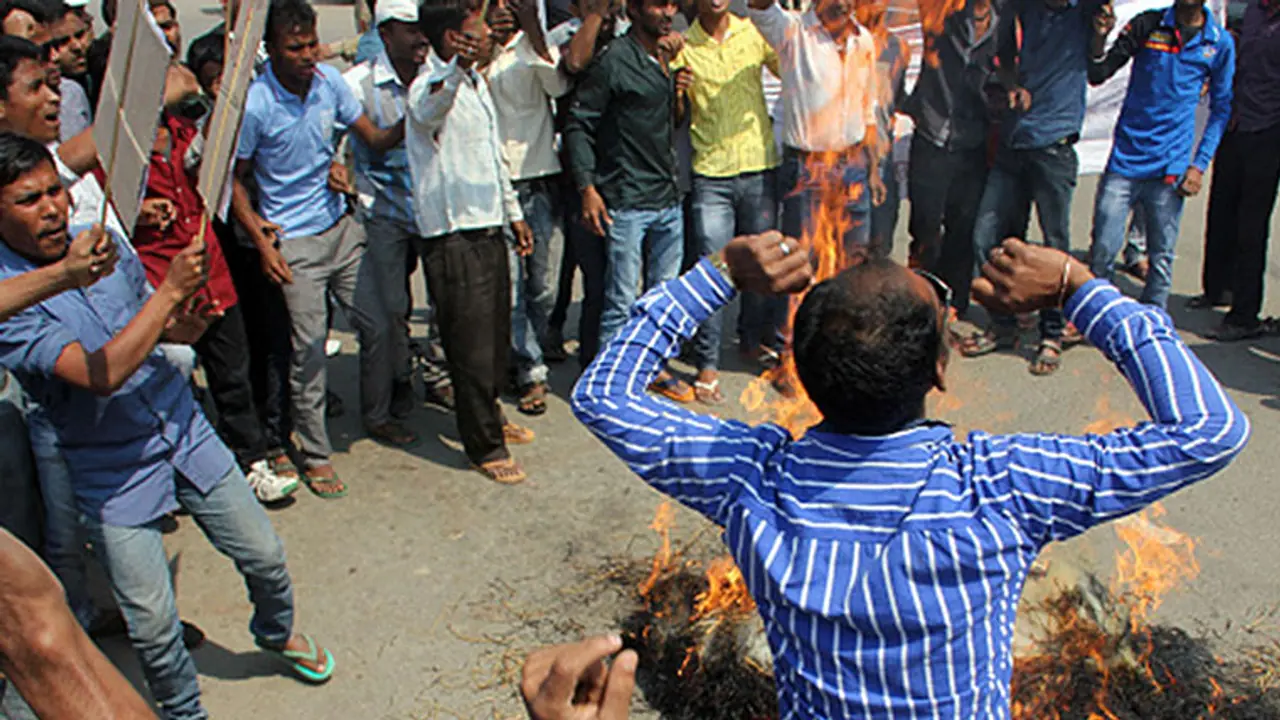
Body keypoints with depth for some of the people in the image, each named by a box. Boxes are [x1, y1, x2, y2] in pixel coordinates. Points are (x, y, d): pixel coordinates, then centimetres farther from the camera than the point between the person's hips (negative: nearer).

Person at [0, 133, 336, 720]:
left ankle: (276, 632, 44)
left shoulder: (102, 244, -1)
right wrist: (170, 288, -29)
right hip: (115, 477, -4)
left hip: (186, 434, 5)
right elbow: (99, 374, -30)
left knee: (264, 557, 13)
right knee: (153, 624, -2)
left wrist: (187, 321, -10)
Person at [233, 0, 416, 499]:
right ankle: (315, 454, 13)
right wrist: (261, 241, -14)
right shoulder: (253, 105, -16)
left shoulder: (329, 81, -2)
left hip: (341, 228, 5)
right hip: (293, 243, -5)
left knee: (377, 326, 10)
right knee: (309, 347, -2)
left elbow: (374, 137, 6)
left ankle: (377, 417, 33)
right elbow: (233, 179, -6)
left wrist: (408, 124, -15)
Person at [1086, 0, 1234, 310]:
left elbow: (1221, 109, 10)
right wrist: (1098, 40, -16)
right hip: (1125, 159, 0)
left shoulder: (1221, 43, 3)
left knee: (1162, 258, 4)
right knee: (1102, 251, -2)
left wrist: (1199, 165, 2)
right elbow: (1098, 75, 4)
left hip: (1171, 168, 1)